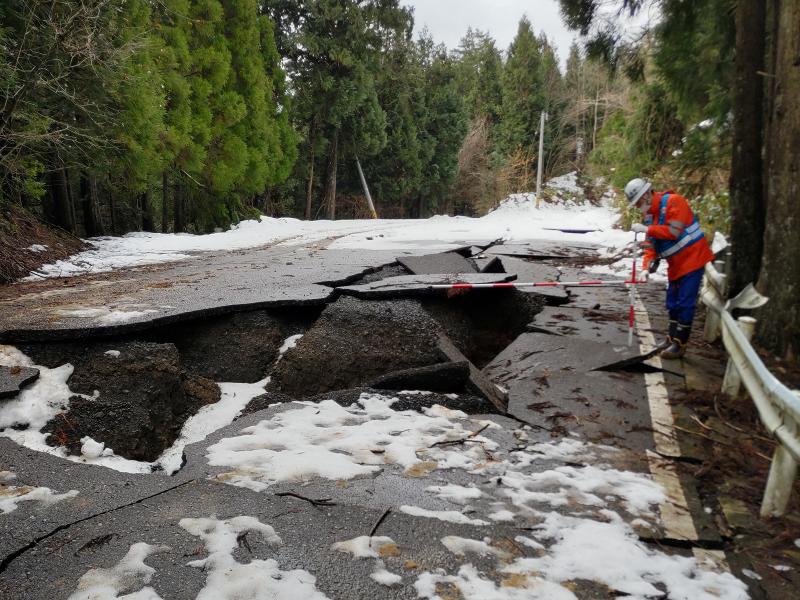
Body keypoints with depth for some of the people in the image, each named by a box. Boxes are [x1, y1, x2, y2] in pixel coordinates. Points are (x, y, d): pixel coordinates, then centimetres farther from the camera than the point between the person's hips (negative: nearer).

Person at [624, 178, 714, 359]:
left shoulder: (674, 201, -15)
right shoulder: (649, 215, 9)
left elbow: (674, 231, -25)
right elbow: (650, 246, 5)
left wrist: (646, 229, -22)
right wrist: (646, 268, -9)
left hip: (692, 259, -8)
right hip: (676, 264, 8)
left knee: (684, 303, -7)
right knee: (673, 302, 14)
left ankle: (680, 345, -2)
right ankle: (672, 339, 25)